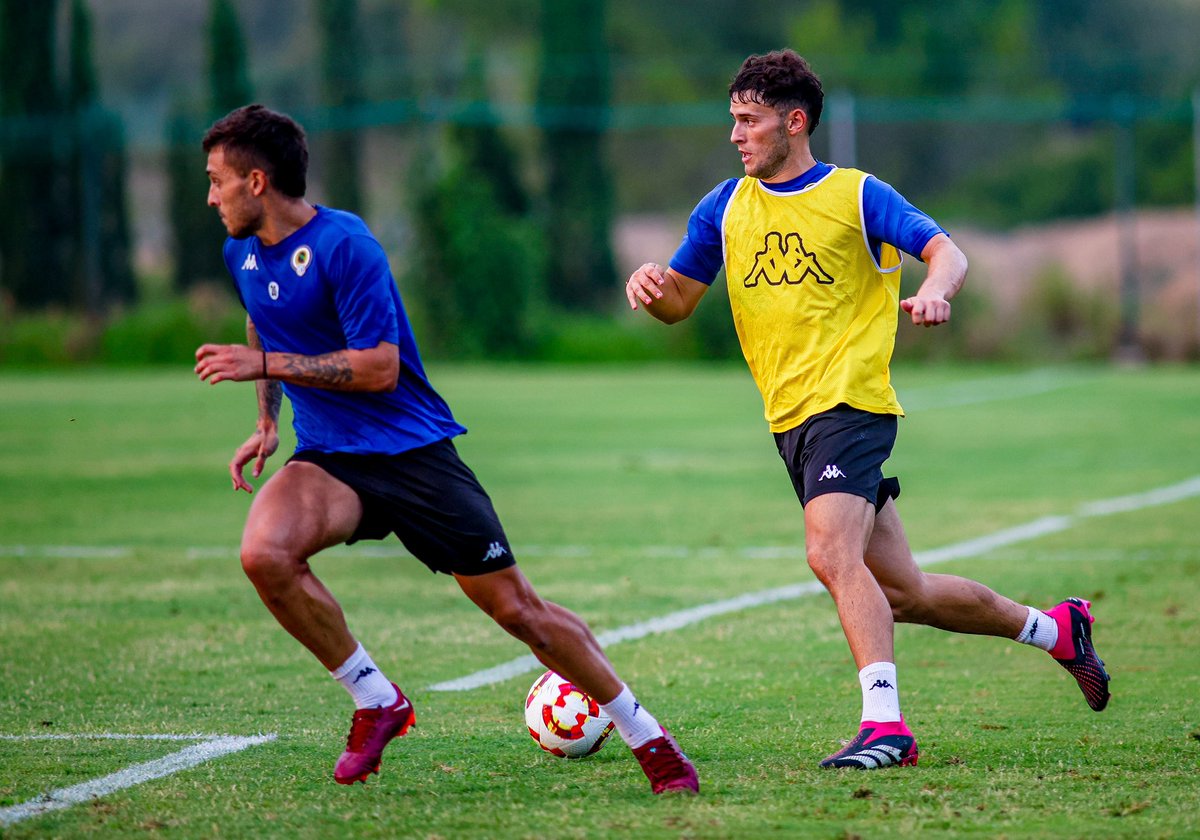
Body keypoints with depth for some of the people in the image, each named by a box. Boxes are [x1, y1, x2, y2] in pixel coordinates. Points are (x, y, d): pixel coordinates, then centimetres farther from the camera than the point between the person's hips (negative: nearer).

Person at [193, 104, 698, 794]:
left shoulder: (343, 245, -17)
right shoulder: (243, 254, 5)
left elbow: (378, 367, -21)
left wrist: (264, 364, -21)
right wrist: (267, 421, 15)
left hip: (414, 452, -5)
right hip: (328, 458, 5)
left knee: (515, 607, -4)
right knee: (265, 554, -26)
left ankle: (648, 737, 11)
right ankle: (377, 702, -7)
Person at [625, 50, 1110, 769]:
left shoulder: (856, 196, -2)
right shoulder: (727, 207, 12)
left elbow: (946, 252, -10)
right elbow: (678, 304, 16)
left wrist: (934, 292, -32)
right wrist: (651, 284, -8)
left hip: (850, 404, -6)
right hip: (791, 417, 6)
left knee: (832, 554, -27)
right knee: (901, 592, 10)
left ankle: (884, 724, -29)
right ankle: (1054, 628, 28)